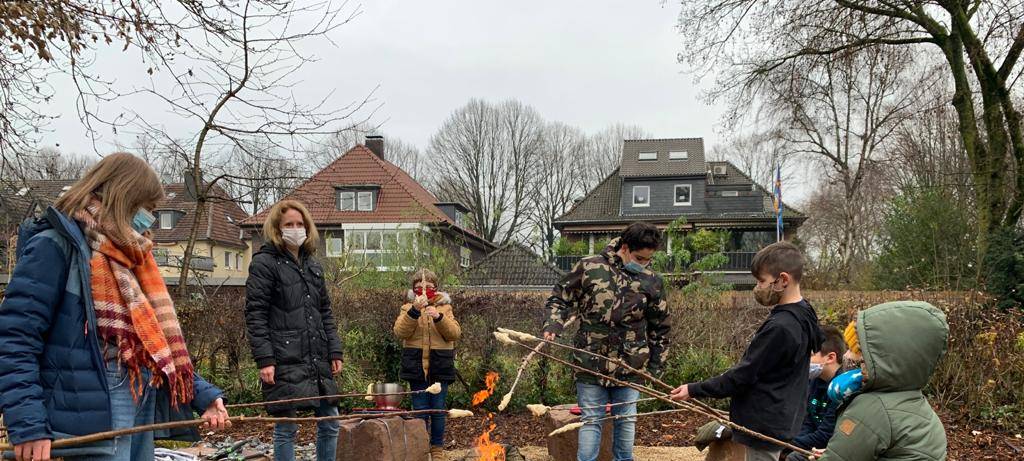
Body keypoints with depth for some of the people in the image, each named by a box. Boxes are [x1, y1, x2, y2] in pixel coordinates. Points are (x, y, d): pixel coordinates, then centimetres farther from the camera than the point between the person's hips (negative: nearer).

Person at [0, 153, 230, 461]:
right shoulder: (57, 245, -9)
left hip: (141, 410, 9)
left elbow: (160, 339, 17)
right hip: (93, 418, -9)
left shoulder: (127, 255, 17)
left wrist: (202, 394, 8)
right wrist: (28, 425, -22)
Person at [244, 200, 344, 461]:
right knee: (286, 429, 0)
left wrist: (335, 352, 11)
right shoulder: (264, 263, -3)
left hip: (318, 361, 7)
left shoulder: (312, 266, 17)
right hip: (285, 362, -6)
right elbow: (255, 315, -9)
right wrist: (264, 360, -16)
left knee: (330, 424, 10)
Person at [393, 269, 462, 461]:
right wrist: (415, 310, -25)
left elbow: (455, 333, -7)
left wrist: (439, 317, -22)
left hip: (439, 367, 0)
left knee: (438, 410, 5)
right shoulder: (408, 308, 5)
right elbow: (400, 332, -13)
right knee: (420, 410, 5)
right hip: (417, 367, 0)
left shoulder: (444, 308, 5)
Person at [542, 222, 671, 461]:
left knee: (626, 421, 13)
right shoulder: (590, 268, -6)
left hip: (630, 367, 2)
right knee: (591, 420, 4)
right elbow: (561, 297, 5)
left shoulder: (652, 282, 0)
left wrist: (655, 367, 10)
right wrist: (553, 326, -11)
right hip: (591, 363, -2)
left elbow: (660, 328, 9)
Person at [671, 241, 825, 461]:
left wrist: (694, 390, -12)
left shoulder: (780, 327, -25)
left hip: (765, 425, -9)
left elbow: (743, 375, -20)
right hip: (778, 420, 9)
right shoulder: (803, 315, 4)